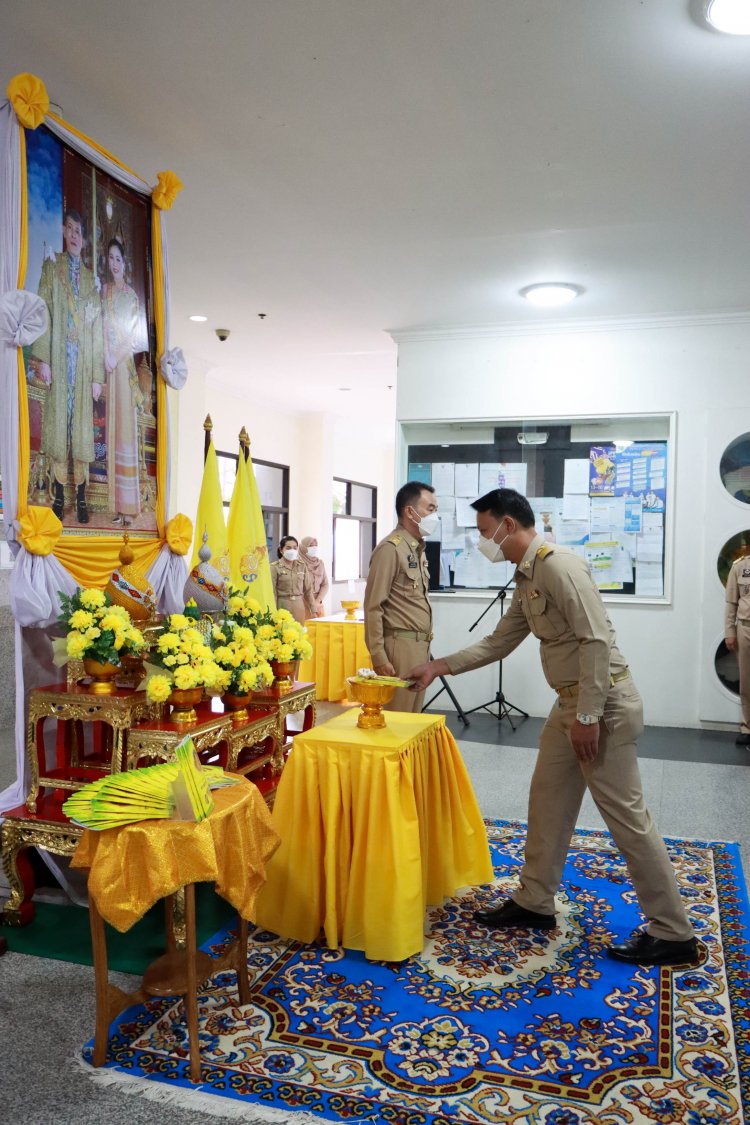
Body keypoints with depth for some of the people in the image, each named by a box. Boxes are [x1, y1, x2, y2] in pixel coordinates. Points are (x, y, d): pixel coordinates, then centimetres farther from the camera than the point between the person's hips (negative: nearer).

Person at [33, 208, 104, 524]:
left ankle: (81, 496, 7)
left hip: (84, 362, 2)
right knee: (57, 425, -1)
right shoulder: (52, 267, 9)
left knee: (82, 427, 2)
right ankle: (59, 494, 5)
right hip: (58, 359, -2)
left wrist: (97, 375, 5)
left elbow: (97, 327, 11)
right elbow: (43, 312, 0)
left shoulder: (90, 278, 15)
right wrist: (43, 358, -10)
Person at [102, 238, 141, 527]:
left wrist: (117, 356, -13)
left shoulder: (132, 295, 2)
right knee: (112, 425, 4)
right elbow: (103, 325, 8)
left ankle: (129, 506, -4)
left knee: (125, 424, -7)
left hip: (125, 362, -5)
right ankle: (117, 504, 8)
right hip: (108, 361, 5)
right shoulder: (105, 290, 15)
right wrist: (106, 355, -7)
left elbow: (132, 334, -3)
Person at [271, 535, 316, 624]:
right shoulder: (275, 567, -4)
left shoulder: (302, 566, 7)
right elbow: (272, 592, -4)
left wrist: (313, 610, 8)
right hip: (283, 606, -3)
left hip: (299, 607, 3)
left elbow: (308, 589, 9)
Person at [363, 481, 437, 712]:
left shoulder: (418, 549, 15)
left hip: (421, 645, 8)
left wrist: (425, 645, 12)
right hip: (401, 645, -8)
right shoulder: (390, 548, -12)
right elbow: (373, 607, -15)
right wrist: (378, 657, -17)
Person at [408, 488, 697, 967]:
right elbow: (498, 643, 19)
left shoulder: (558, 565, -19)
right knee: (548, 799, 16)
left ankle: (673, 935, 13)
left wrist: (588, 716, -22)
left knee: (626, 816, -2)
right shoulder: (527, 577, 12)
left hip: (603, 701, -10)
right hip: (572, 701, 10)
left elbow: (597, 640, -24)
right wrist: (439, 667, 15)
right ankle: (535, 901, 31)